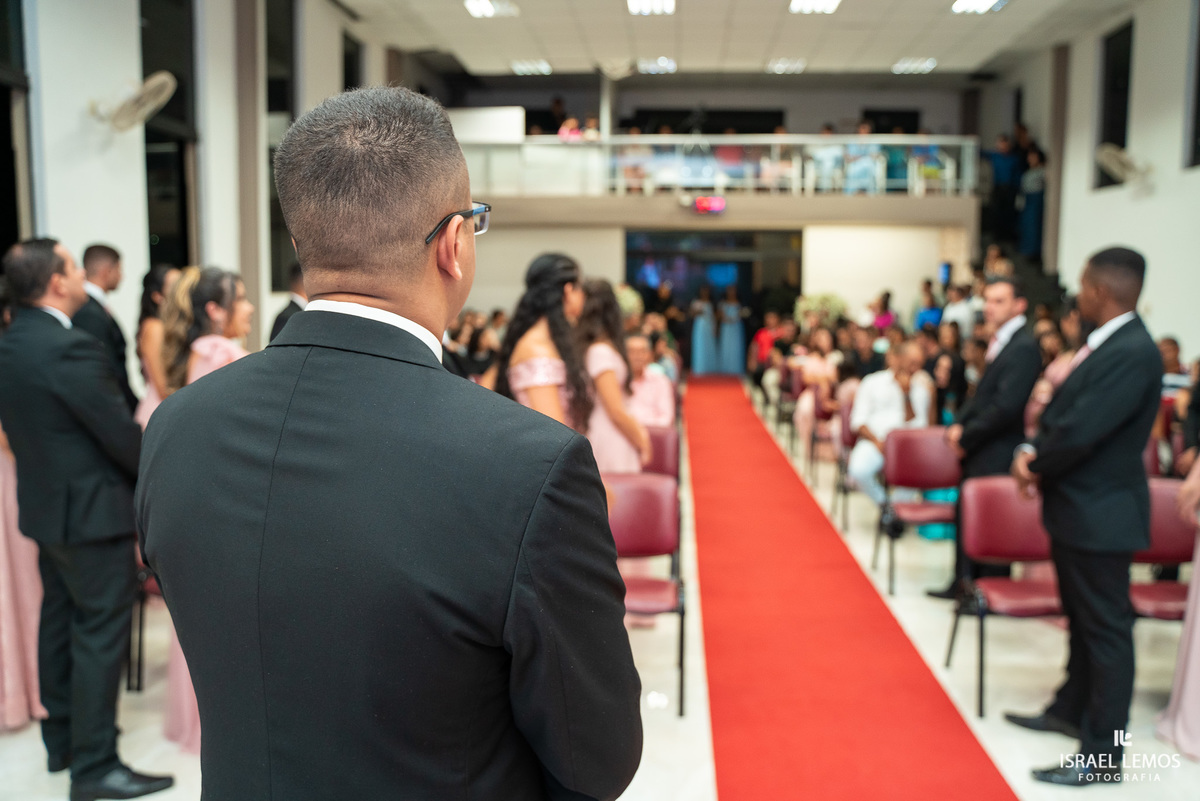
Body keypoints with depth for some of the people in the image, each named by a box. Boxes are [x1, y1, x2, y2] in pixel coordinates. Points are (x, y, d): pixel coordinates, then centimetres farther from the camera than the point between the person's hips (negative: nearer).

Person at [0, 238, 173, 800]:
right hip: (92, 512, -9)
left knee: (59, 621, 19)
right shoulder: (71, 349, -24)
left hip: (46, 505, 9)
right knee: (100, 633, 0)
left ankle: (61, 739, 34)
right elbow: (122, 433, -20)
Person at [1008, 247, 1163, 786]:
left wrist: (1035, 466, -11)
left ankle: (1103, 755, 12)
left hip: (1100, 512, -10)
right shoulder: (1104, 344, 8)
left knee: (1106, 628, 1)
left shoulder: (1133, 352, -23)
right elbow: (1061, 412, 11)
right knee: (1083, 617, 23)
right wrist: (1031, 451, -6)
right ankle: (1072, 710, 40)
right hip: (1077, 505, 10)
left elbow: (1080, 432, -28)